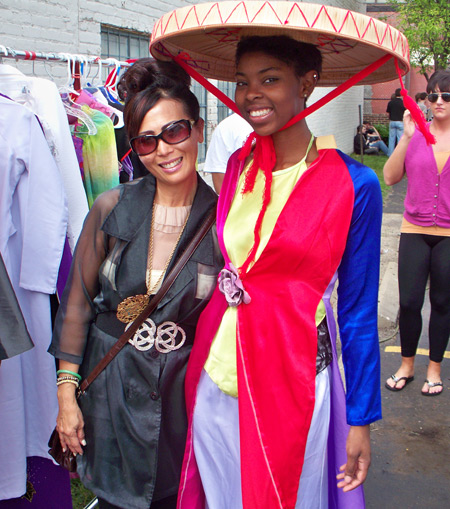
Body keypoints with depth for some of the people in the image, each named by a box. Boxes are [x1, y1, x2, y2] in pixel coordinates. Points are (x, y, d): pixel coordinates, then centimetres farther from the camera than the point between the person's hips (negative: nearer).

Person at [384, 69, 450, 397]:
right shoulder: (416, 134, 3)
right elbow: (390, 177, -5)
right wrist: (406, 137, -11)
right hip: (415, 231, 1)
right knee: (409, 302, 0)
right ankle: (406, 365, 22)